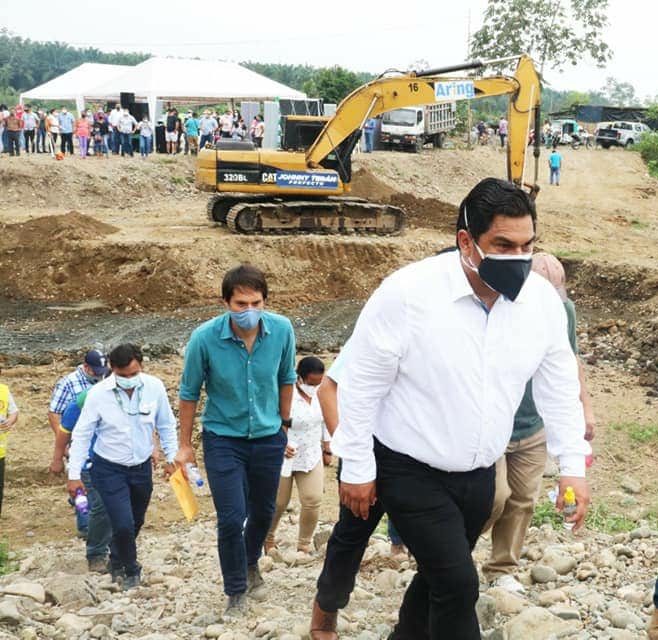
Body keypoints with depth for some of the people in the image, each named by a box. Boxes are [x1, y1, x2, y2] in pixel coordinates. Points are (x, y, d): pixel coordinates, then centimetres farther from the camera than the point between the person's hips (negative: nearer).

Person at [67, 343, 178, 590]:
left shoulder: (154, 387, -12)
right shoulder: (98, 394, -17)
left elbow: (166, 426, 2)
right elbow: (82, 435, -9)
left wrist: (171, 458, 1)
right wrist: (74, 475, -10)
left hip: (142, 467, 3)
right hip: (109, 470, -3)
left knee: (135, 523, 18)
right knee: (123, 524, -12)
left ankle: (117, 562, 45)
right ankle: (131, 570, 15)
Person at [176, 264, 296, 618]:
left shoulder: (282, 330, -15)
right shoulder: (205, 338, -21)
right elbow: (189, 393, -6)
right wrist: (185, 445, -1)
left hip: (269, 437, 3)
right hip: (223, 438, -3)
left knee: (263, 511, 19)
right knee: (232, 518, -6)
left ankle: (251, 563, 49)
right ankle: (236, 592, 16)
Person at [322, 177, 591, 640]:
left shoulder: (542, 299, -8)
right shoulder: (408, 293, -23)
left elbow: (559, 384, 5)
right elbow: (362, 384, -14)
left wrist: (573, 464, 1)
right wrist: (357, 470, -9)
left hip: (479, 475, 5)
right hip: (411, 472, -5)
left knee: (440, 576, 20)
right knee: (458, 583, -10)